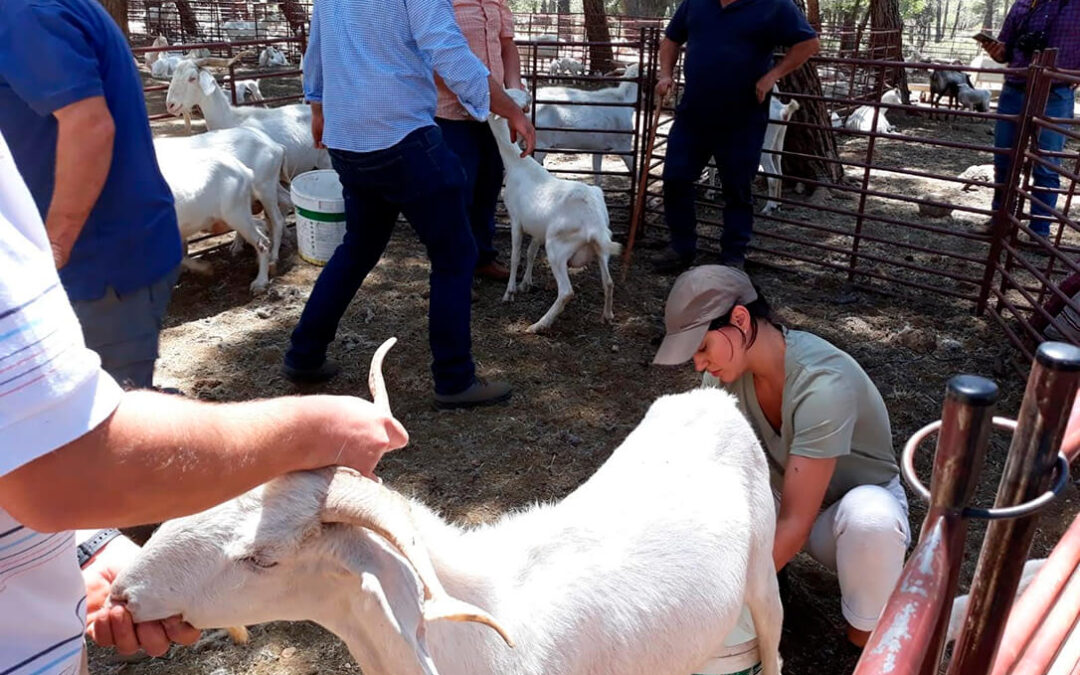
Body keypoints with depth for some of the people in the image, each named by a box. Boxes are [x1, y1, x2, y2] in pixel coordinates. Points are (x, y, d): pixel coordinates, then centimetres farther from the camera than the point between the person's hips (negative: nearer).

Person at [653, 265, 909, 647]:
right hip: (783, 499, 5)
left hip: (859, 504, -4)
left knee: (869, 516, -39)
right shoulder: (729, 365, -17)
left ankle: (867, 641, -11)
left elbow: (795, 526, -35)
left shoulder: (823, 385, -35)